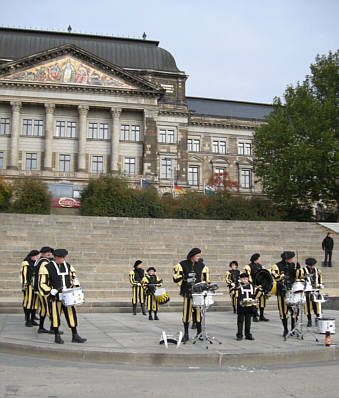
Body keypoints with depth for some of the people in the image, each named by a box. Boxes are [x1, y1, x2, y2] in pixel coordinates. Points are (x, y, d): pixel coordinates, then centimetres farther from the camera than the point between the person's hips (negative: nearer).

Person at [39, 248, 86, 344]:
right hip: (55, 297, -4)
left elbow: (73, 278, 22)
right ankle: (57, 336, 17)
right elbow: (42, 284, -8)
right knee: (55, 316, 3)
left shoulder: (68, 266, 9)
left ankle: (75, 336, 10)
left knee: (71, 314, 3)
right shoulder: (47, 267, -7)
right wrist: (51, 292, -18)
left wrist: (76, 286, 6)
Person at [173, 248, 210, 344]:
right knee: (186, 312, 0)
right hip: (187, 292, -2)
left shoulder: (201, 265, 8)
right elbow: (177, 274, 3)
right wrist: (180, 283, -4)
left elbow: (205, 277, 16)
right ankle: (186, 334, 9)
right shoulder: (183, 264, 0)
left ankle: (199, 333, 14)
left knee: (198, 312, 2)